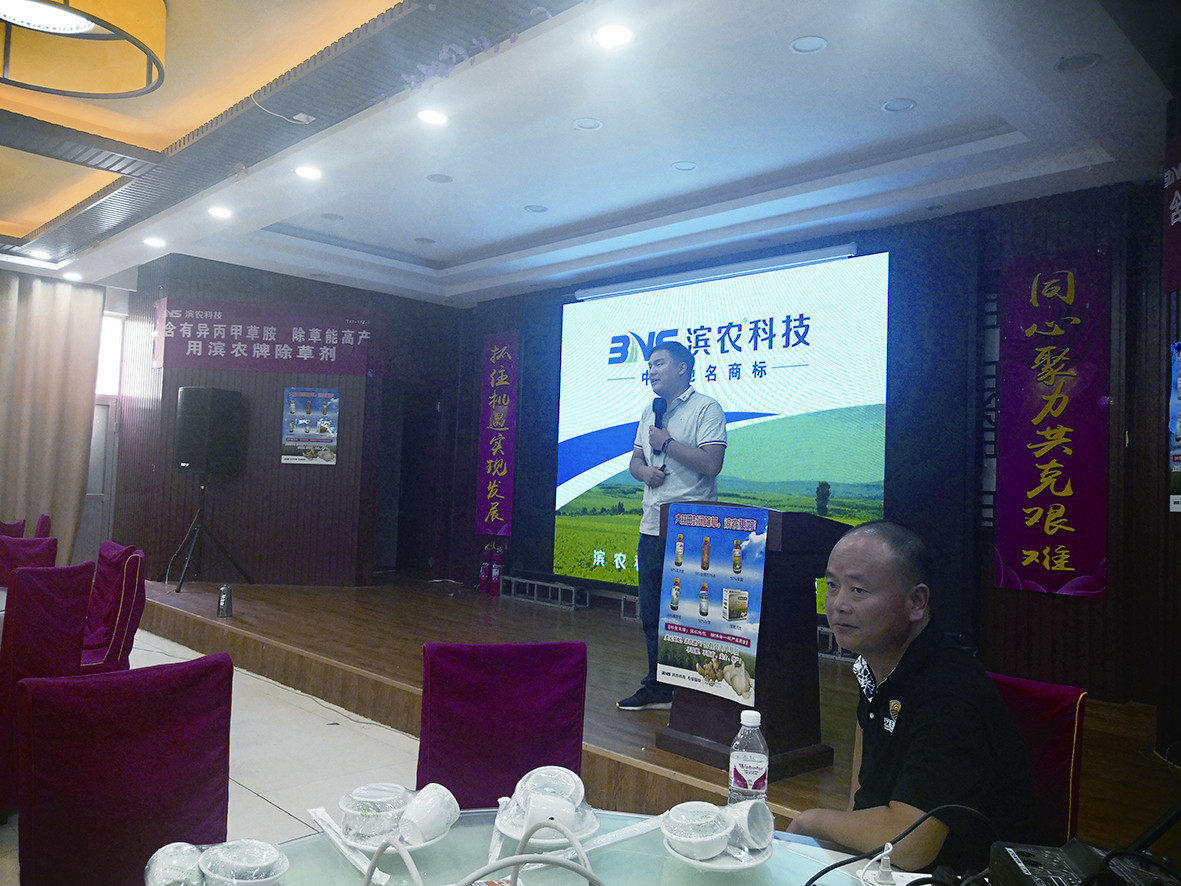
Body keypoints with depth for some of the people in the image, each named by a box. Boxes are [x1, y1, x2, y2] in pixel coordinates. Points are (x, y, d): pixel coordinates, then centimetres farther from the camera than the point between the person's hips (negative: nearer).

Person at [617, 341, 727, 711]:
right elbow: (635, 461, 22)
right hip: (652, 526, 8)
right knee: (651, 613, 12)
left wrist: (667, 442, -11)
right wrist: (644, 470, -1)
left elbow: (711, 463, -18)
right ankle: (657, 688, 24)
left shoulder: (706, 408, -6)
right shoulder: (650, 413, 19)